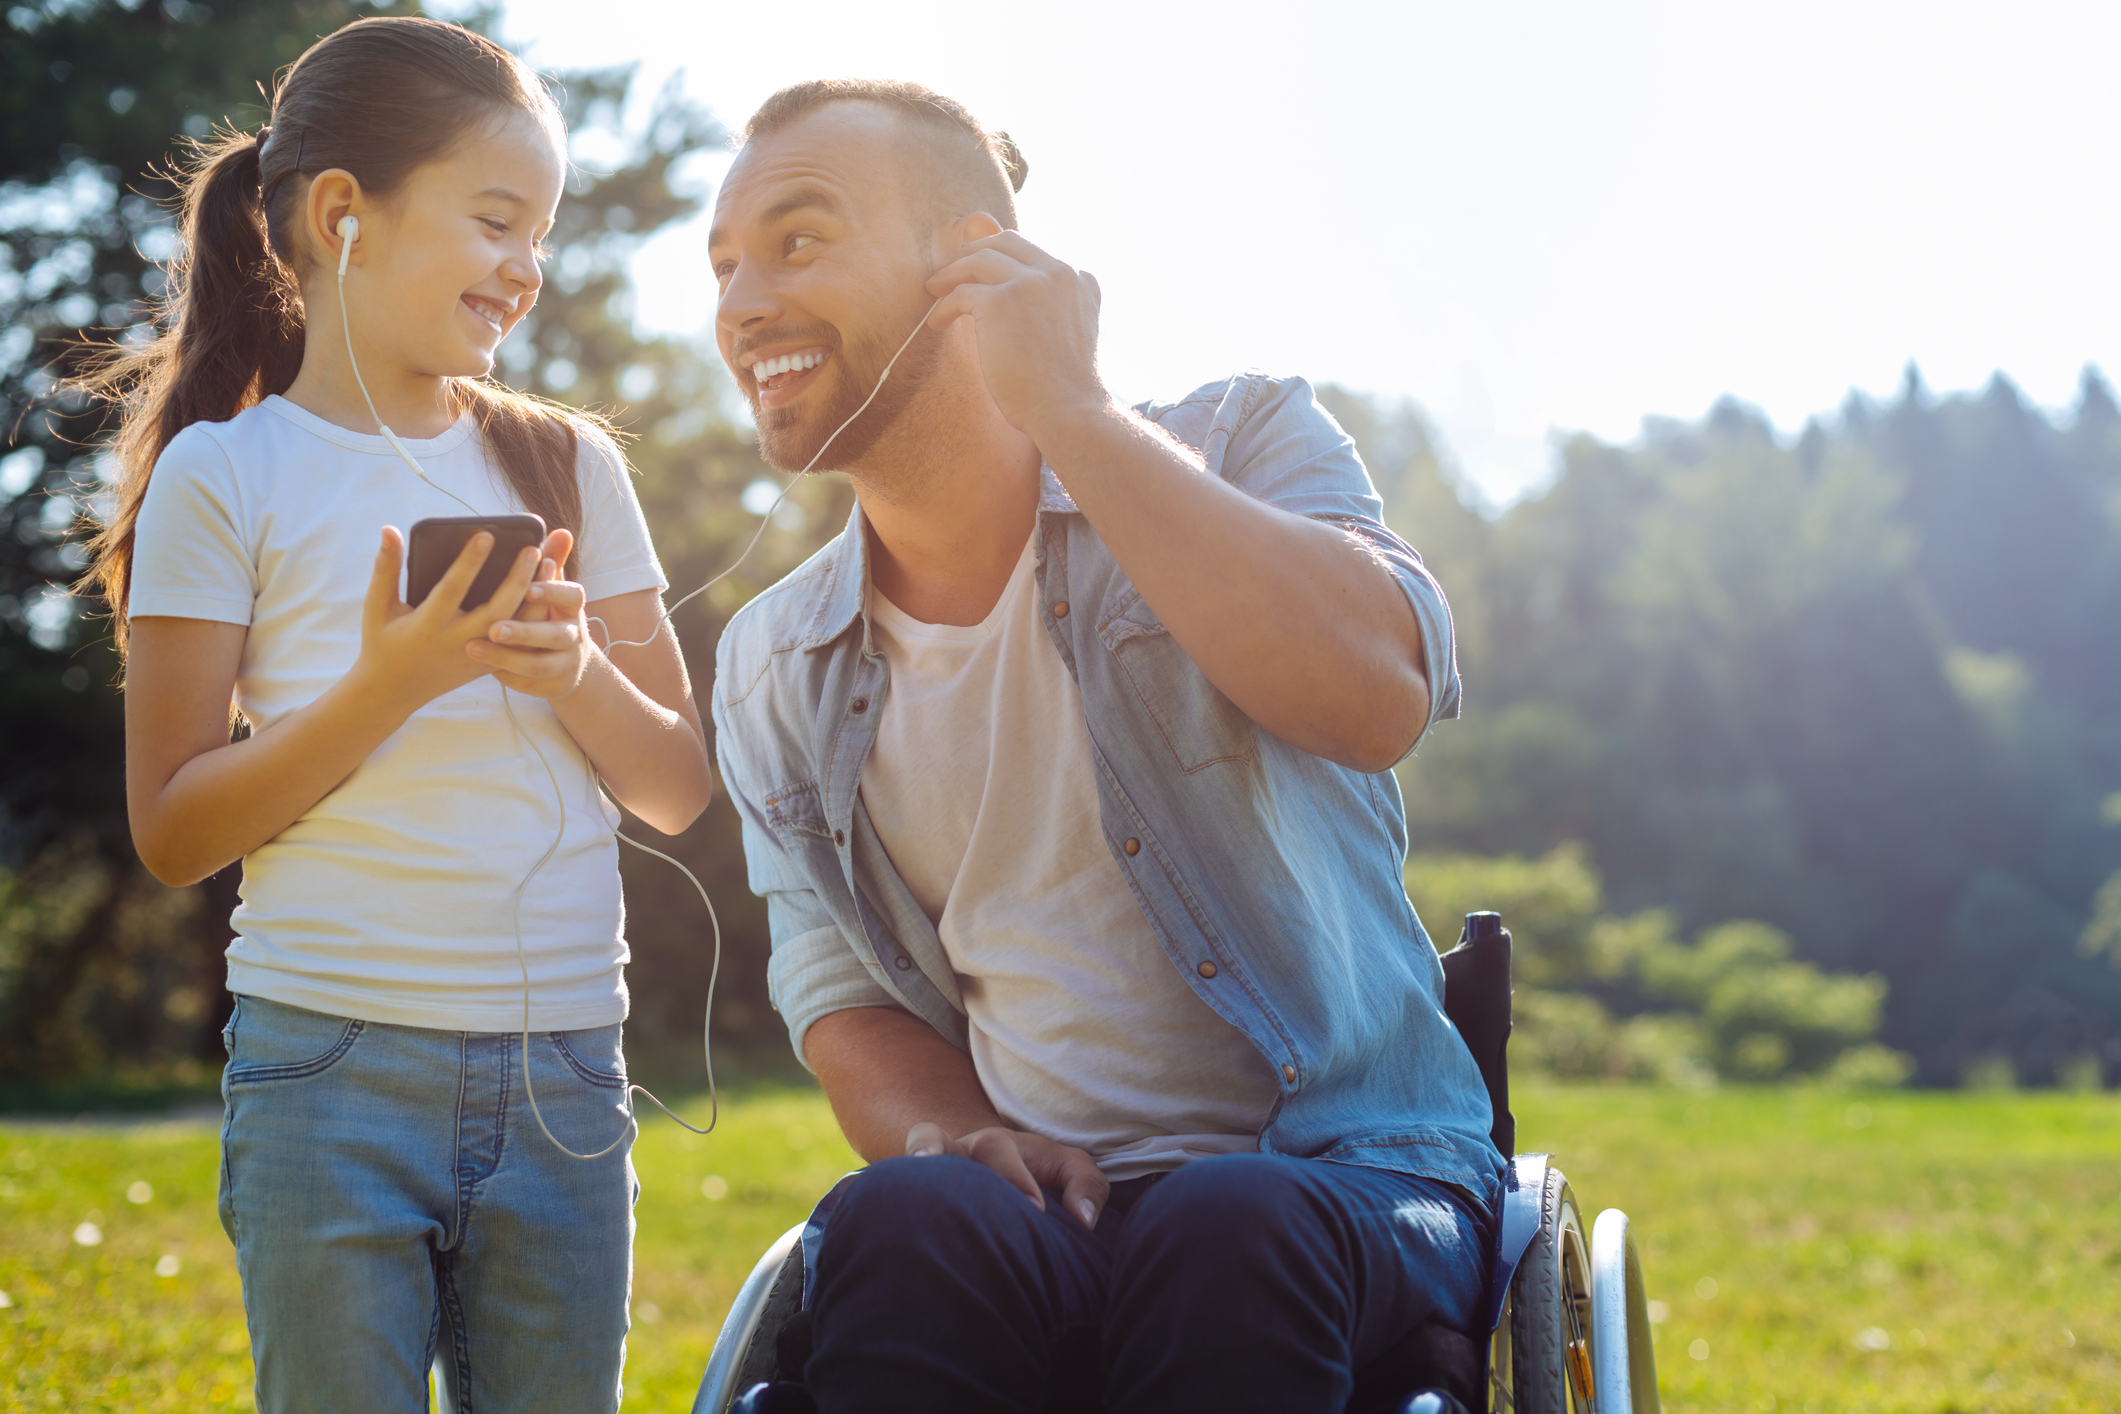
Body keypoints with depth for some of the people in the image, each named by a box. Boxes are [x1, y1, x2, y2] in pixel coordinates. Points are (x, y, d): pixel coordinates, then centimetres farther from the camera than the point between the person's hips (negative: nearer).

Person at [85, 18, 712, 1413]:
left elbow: (681, 788, 11)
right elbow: (172, 830, -5)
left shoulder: (567, 463, 10)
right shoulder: (228, 476, -2)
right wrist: (387, 687, -17)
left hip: (564, 1074, 3)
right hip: (335, 1073, -3)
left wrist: (578, 671, -9)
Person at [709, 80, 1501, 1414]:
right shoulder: (772, 670, 11)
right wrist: (958, 1139, -7)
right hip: (1029, 1205, 2)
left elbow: (1377, 697, -21)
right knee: (906, 1228, -33)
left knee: (1228, 1235, -37)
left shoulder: (1240, 443, 0)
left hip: (1344, 1177, -2)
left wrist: (1070, 411, -17)